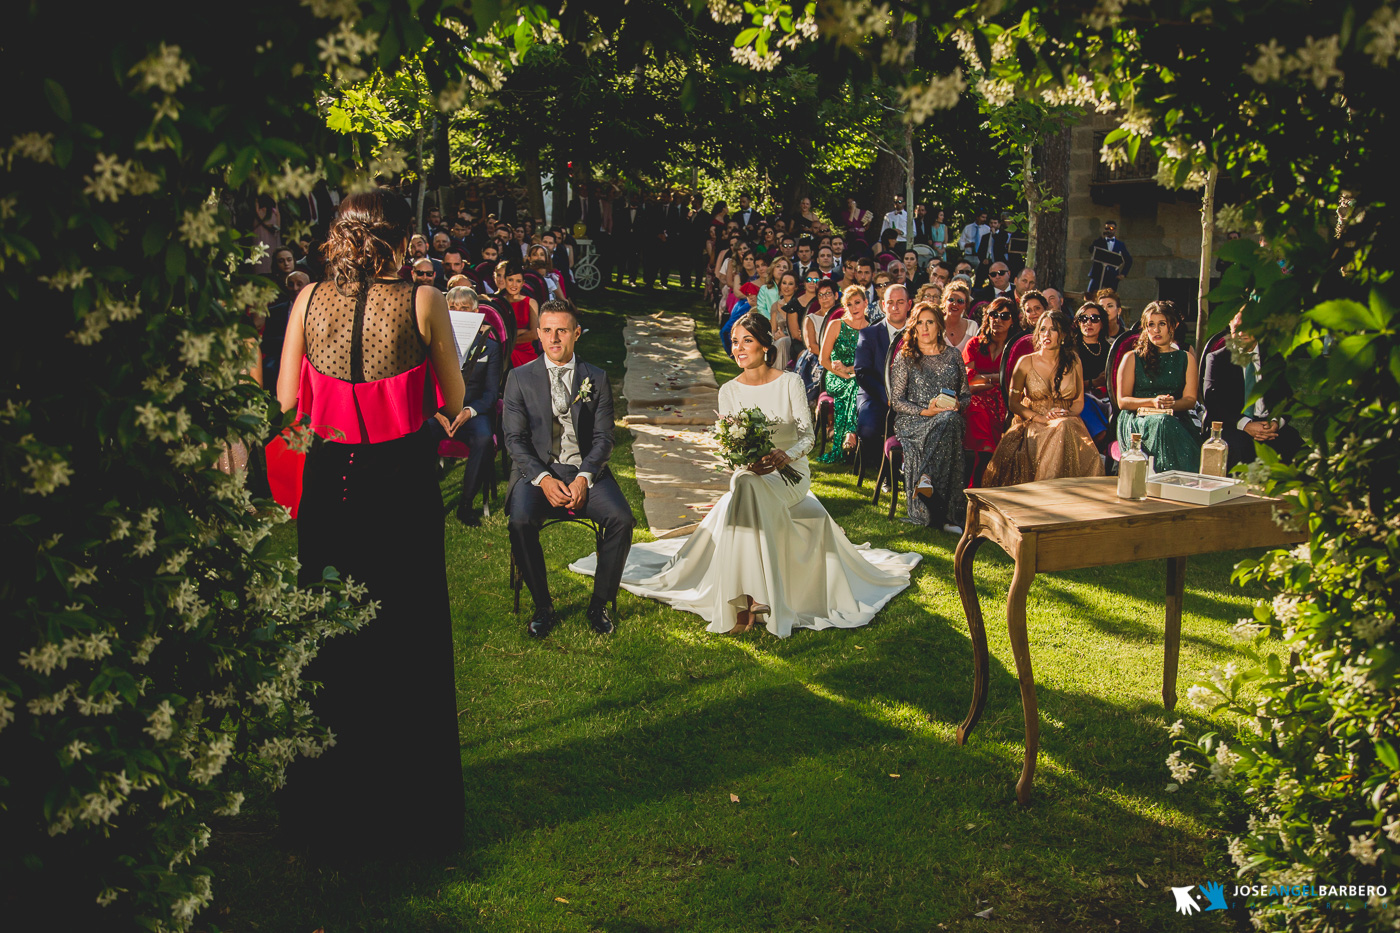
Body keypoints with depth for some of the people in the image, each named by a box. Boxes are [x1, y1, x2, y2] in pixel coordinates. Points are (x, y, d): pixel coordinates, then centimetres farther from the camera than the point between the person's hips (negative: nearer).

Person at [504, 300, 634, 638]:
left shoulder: (596, 379, 8)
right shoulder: (520, 378, 5)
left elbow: (603, 438, 3)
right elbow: (514, 439, -1)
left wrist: (584, 478, -15)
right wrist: (543, 479, -16)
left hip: (586, 471, 1)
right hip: (538, 471, -1)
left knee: (622, 519, -25)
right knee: (520, 522, -31)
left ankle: (599, 604, -6)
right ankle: (542, 606, -11)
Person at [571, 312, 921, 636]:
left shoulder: (790, 382, -2)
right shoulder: (729, 391, 5)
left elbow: (808, 435, -5)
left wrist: (784, 456, -26)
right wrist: (746, 459, -22)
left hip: (791, 473, -3)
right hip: (749, 475, 3)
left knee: (747, 489, -35)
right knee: (744, 487, -34)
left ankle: (748, 598, -35)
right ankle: (752, 596, -29)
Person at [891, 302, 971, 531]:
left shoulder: (953, 355, 17)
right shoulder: (905, 356, 9)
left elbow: (966, 394, 20)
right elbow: (896, 400, 3)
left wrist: (958, 405, -5)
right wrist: (925, 411, -12)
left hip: (949, 418, 3)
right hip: (912, 420, -2)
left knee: (950, 420, -38)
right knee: (947, 422, -37)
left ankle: (927, 477, -40)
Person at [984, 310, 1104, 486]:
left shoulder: (1074, 363, 10)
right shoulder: (1026, 363, 3)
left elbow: (1079, 401, 16)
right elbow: (1013, 402, 3)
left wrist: (1066, 413, -9)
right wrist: (1042, 418, -11)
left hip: (1067, 423, 2)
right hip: (1032, 425, -2)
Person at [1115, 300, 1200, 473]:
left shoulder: (1187, 358, 19)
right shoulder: (1132, 358, 12)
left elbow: (1190, 400, 10)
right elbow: (1122, 401, 4)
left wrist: (1171, 404, -14)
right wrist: (1153, 402, -14)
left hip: (1175, 419, 1)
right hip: (1136, 418, -1)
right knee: (1161, 423, -37)